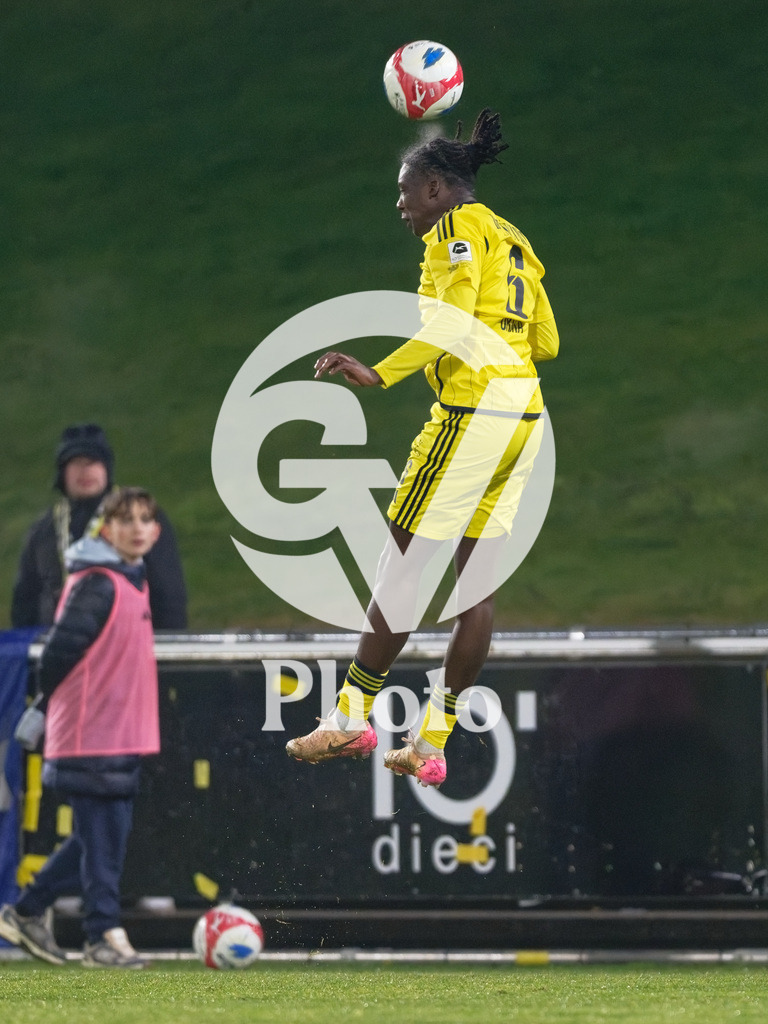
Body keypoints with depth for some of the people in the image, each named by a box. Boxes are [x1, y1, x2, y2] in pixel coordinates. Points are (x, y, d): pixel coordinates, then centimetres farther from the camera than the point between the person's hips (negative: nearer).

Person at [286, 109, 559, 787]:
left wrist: (379, 375, -24)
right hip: (526, 416, 9)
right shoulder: (513, 241, 20)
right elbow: (547, 342, 21)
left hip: (471, 413, -9)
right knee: (476, 578, 7)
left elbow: (455, 324, -20)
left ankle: (353, 717, 1)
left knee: (403, 566, -2)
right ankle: (432, 745, 8)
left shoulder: (456, 229, -6)